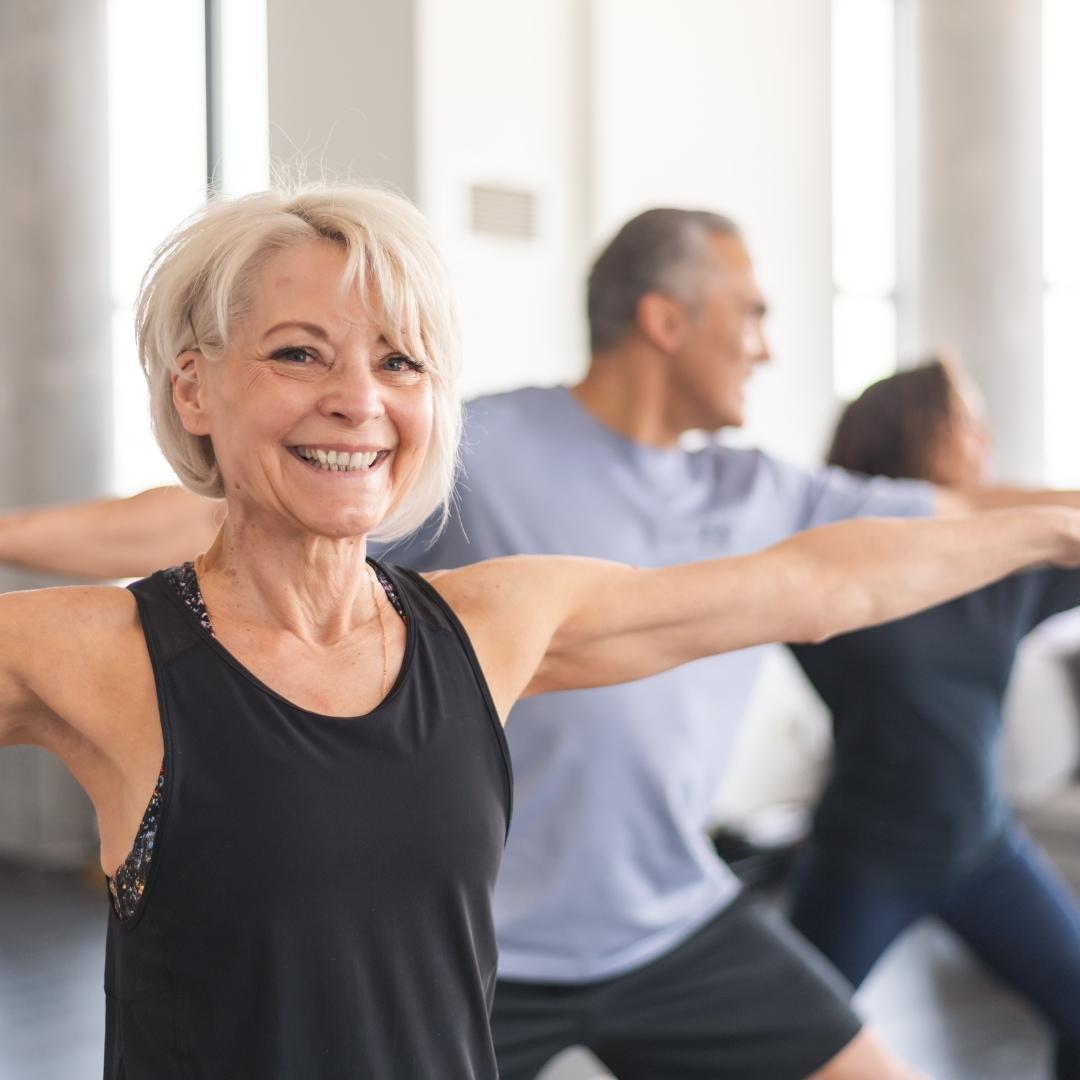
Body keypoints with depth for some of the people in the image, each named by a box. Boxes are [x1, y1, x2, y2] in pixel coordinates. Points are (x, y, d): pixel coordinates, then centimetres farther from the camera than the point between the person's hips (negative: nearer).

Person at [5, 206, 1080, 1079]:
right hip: (472, 949, -5)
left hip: (683, 930, 5)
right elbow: (209, 521, -14)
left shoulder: (765, 500, 3)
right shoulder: (474, 454, -13)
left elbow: (967, 516, 11)